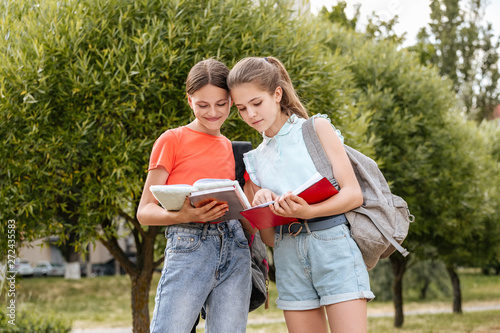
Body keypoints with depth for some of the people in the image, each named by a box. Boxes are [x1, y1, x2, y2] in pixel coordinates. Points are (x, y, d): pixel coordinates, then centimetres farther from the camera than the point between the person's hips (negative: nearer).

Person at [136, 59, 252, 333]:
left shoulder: (232, 149, 20)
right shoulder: (172, 140, 6)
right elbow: (144, 212, 1)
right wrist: (183, 215, -19)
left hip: (235, 248, 5)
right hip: (188, 247, -5)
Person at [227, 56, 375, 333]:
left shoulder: (317, 128, 5)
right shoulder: (254, 160, 16)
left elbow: (354, 194, -4)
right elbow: (269, 238, 15)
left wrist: (308, 211, -20)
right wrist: (263, 208, -6)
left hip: (332, 244, -4)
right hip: (289, 258, 4)